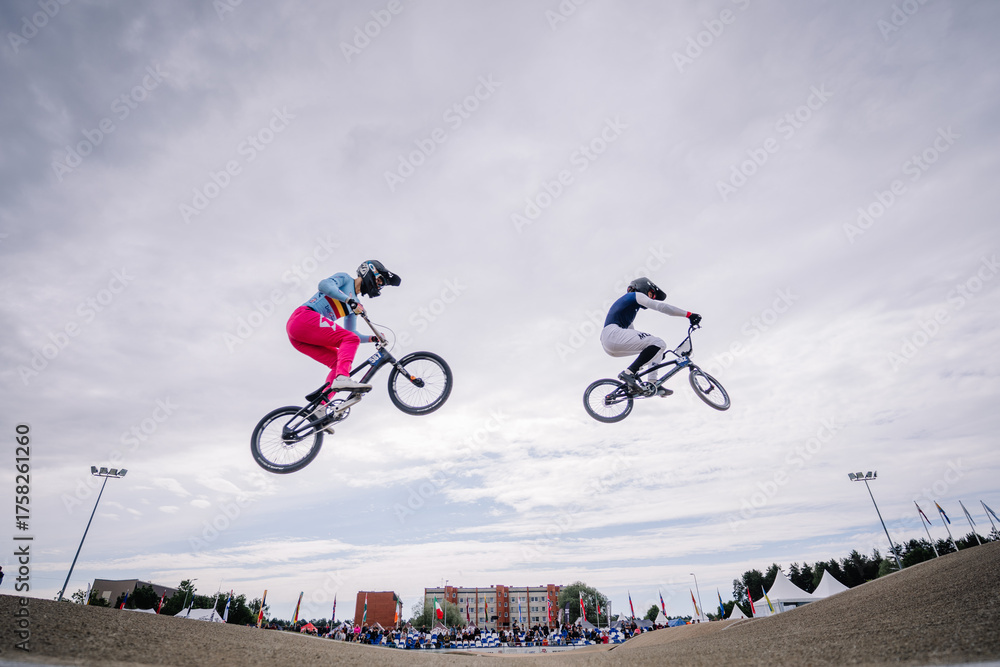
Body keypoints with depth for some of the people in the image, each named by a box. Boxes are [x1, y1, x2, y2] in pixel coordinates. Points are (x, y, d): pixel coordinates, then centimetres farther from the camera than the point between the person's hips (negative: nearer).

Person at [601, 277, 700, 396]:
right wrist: (689, 314, -8)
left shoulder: (627, 301, 34)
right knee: (659, 343, -13)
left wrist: (656, 353, 35)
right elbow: (660, 306, -8)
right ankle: (628, 373, -18)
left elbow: (633, 336, 35)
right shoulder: (636, 295, 8)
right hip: (613, 334, -10)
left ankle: (653, 383, 6)